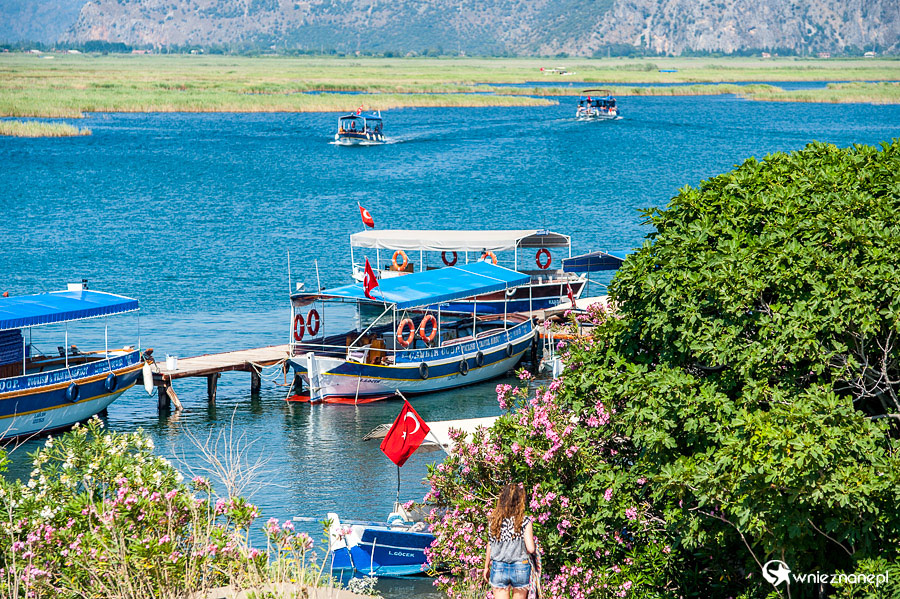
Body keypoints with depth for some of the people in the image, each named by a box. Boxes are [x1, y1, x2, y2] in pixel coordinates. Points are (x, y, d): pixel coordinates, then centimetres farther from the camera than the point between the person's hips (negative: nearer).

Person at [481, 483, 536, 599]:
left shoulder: (493, 520, -2)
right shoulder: (524, 521, -10)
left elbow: (490, 546, 5)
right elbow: (531, 549, -13)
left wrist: (486, 567, 16)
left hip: (498, 567, 2)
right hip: (520, 567, -2)